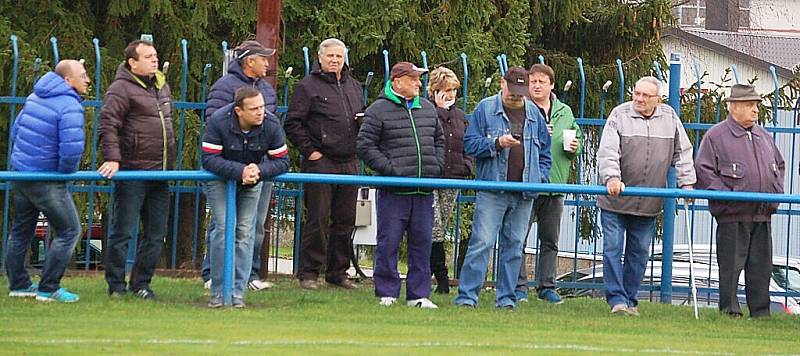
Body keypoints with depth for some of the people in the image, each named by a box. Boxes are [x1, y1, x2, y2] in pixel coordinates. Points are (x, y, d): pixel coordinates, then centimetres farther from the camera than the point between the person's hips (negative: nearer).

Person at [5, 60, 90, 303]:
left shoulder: (35, 98, 8)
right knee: (69, 231, 2)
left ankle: (18, 284, 28)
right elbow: (72, 149, -28)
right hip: (47, 180, -8)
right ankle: (49, 288, 1)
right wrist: (66, 172, -9)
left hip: (20, 173, 8)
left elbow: (15, 131, 17)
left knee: (21, 229, 19)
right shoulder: (69, 107, -19)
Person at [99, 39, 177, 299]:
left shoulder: (162, 86, 16)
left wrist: (169, 163, 25)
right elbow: (108, 124, -16)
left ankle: (141, 283, 18)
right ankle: (116, 285, 4)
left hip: (160, 172, 8)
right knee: (123, 231, -3)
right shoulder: (122, 88, -9)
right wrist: (112, 158, -25)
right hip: (132, 171, -8)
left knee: (156, 234, 10)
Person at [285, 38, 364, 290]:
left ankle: (338, 272, 16)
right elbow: (293, 123, -5)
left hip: (349, 163, 6)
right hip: (320, 163, -6)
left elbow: (362, 117, 28)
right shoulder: (308, 86, -2)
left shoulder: (354, 86, 17)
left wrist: (364, 120, 4)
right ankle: (308, 273, 0)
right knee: (318, 219, -6)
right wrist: (309, 150, -10)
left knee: (345, 220, 8)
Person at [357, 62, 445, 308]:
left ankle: (418, 294, 12)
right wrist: (390, 168, -13)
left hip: (423, 192, 5)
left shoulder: (427, 109, 15)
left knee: (422, 241, 6)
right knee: (389, 241, -2)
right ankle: (387, 293, 6)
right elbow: (365, 145, -6)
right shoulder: (379, 110, -3)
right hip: (393, 191, -5)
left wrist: (436, 167, 11)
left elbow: (439, 140, 26)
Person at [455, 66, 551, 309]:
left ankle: (506, 297, 13)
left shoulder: (534, 114, 14)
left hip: (524, 194, 4)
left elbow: (545, 152, 20)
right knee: (482, 242, -10)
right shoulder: (485, 109, 2)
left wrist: (539, 178, 7)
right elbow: (470, 144, -2)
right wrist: (497, 144, -16)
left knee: (514, 246, 7)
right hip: (492, 189, -4)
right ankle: (466, 295, -8)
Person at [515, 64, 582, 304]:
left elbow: (577, 137, 23)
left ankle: (546, 286, 18)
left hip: (555, 185, 5)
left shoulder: (565, 112, 12)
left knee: (550, 240, 10)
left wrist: (574, 147, 1)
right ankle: (519, 286, 3)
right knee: (519, 238, -3)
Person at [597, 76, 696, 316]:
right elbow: (608, 152, -15)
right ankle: (617, 299, -1)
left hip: (648, 203, 3)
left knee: (639, 252, 8)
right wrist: (612, 178, -29)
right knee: (613, 249, -5)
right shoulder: (620, 115, -6)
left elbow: (682, 153, 11)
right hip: (615, 200, -3)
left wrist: (687, 183, 3)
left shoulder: (670, 118, 5)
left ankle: (630, 300, 16)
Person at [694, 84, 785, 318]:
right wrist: (725, 194, -13)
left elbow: (779, 165, 29)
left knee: (761, 266, 7)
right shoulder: (716, 136, -3)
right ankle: (730, 310, 3)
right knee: (731, 264, -3)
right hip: (733, 214, -6)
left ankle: (761, 313, 13)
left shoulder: (764, 136, 17)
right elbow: (703, 169, -7)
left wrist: (777, 191, 14)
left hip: (763, 214, 6)